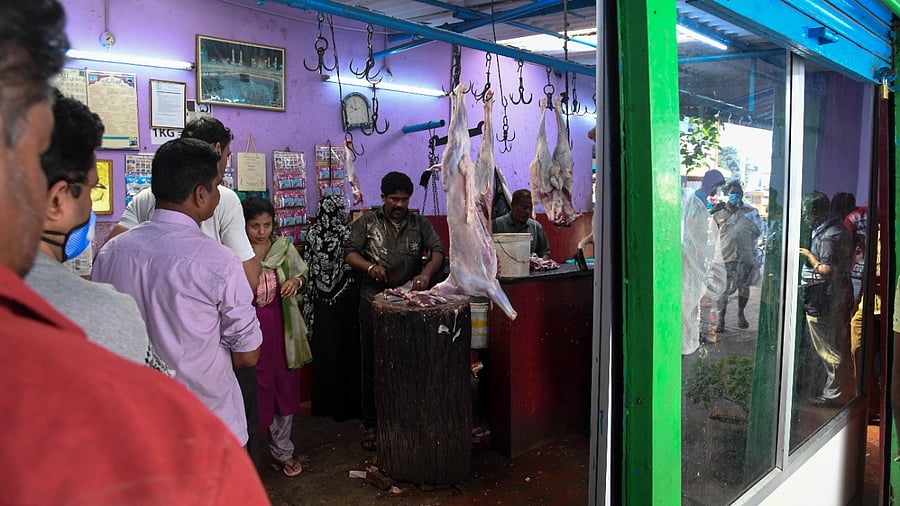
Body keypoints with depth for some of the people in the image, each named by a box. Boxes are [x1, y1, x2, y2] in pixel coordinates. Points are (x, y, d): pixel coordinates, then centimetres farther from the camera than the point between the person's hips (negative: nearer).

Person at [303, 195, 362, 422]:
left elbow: (309, 268, 1)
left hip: (322, 300, 2)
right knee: (348, 349, 8)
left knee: (324, 349, 11)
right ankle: (348, 403, 15)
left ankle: (325, 404, 20)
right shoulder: (348, 234, -13)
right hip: (347, 298, -2)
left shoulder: (313, 234, -6)